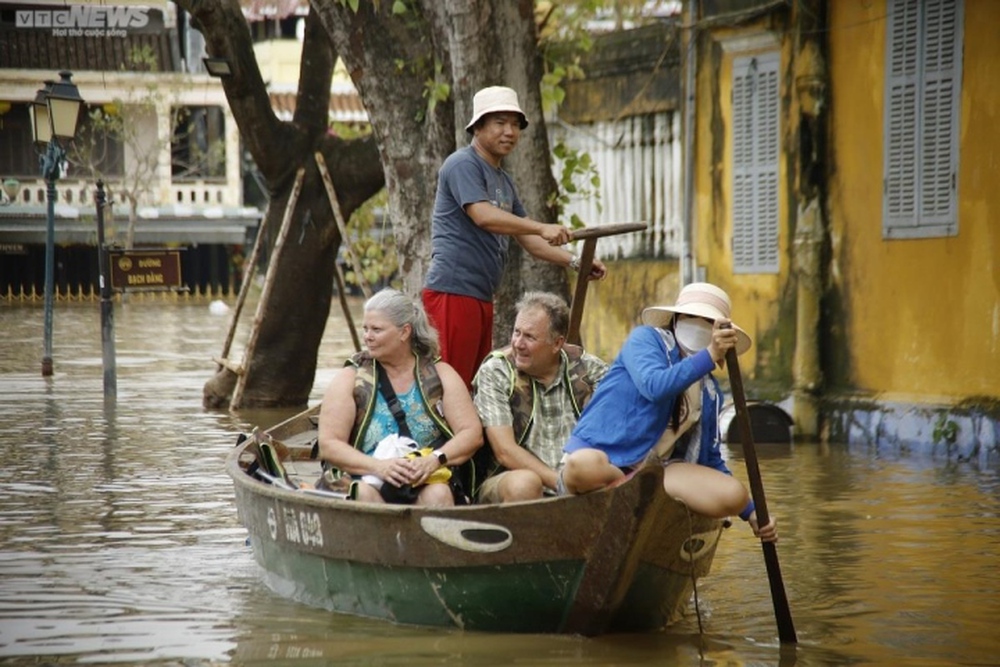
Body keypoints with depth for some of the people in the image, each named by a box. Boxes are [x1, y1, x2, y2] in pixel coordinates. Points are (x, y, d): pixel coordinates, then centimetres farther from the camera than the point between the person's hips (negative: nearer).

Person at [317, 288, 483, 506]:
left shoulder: (440, 374, 10)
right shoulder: (350, 379, 7)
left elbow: (472, 434, 3)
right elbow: (328, 445, -2)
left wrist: (434, 460, -18)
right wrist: (378, 466, -20)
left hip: (429, 481, 1)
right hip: (369, 479, -1)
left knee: (437, 494, -33)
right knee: (362, 493, -34)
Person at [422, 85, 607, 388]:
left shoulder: (503, 180, 22)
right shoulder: (463, 164, -7)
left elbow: (526, 237, 22)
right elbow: (483, 216, -22)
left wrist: (574, 261, 8)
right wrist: (542, 228, -30)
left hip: (481, 295, 10)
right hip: (453, 291, -10)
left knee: (476, 384, 8)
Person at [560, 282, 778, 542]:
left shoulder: (709, 393, 16)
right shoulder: (646, 339, 0)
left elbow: (711, 460, 19)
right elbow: (654, 386, -22)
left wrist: (751, 513, 10)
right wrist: (709, 355, -29)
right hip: (598, 451, -6)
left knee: (733, 495, -20)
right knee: (585, 467, -45)